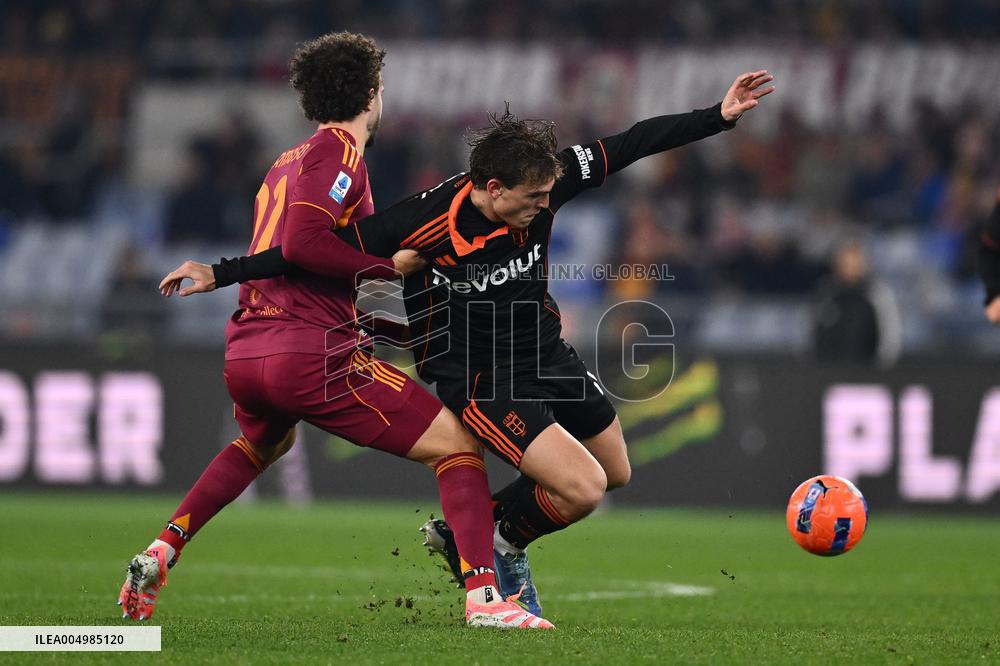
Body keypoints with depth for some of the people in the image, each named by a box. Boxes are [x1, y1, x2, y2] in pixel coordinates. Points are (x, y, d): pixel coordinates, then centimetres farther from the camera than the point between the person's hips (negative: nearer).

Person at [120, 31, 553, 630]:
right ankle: (484, 598, -18)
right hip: (312, 353, -9)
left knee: (264, 442, 41)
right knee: (457, 443, -3)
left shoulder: (286, 162, 22)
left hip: (244, 356, 9)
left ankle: (161, 552, 27)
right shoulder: (337, 150, -5)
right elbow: (302, 243, -19)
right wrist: (391, 264, -10)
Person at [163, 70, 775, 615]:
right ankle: (498, 544, 9)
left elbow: (633, 145, -6)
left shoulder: (544, 185, -16)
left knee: (615, 473, 20)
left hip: (549, 353, 8)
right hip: (480, 381, -7)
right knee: (582, 489, -21)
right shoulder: (428, 224, -31)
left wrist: (720, 116, -5)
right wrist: (220, 273, -25)